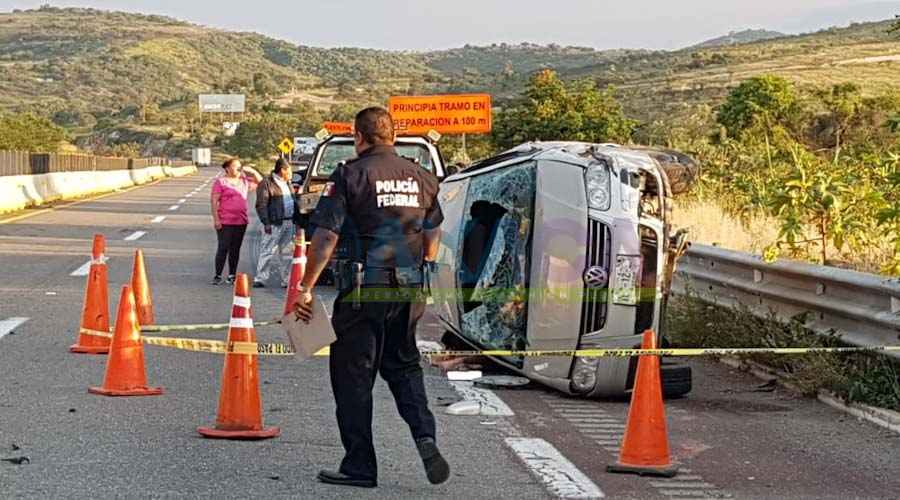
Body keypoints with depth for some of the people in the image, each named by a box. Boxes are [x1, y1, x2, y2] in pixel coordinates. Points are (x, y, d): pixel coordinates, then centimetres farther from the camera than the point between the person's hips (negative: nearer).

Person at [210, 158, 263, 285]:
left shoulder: (244, 181, 12)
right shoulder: (220, 182, -4)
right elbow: (214, 201, -7)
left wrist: (252, 171, 2)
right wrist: (216, 219, -14)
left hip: (241, 221, 5)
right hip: (225, 222, -5)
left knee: (235, 249, 8)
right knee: (223, 248, -5)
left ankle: (232, 275, 14)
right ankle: (218, 275, 2)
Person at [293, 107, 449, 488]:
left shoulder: (350, 176, -8)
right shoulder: (421, 178, 9)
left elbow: (325, 237, -12)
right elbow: (432, 236, 16)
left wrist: (306, 288, -8)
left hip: (364, 292, -5)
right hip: (408, 290, 5)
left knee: (352, 375, 5)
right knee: (403, 366, 20)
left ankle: (359, 466, 9)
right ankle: (425, 436, -1)